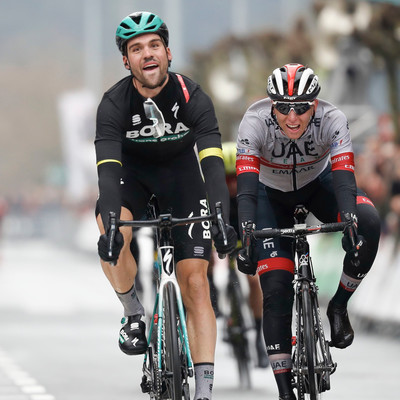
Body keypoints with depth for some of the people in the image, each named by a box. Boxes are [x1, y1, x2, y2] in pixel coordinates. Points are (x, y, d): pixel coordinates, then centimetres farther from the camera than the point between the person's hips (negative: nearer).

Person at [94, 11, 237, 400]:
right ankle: (133, 315, -6)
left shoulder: (192, 98, -26)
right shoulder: (114, 103, -25)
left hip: (181, 170, 0)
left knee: (195, 282, -11)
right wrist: (110, 225, -52)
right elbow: (107, 167, -35)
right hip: (132, 170, 0)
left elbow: (213, 162, -35)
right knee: (110, 238, -34)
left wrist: (221, 219, -51)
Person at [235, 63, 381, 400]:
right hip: (271, 194, -1)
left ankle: (339, 306, -10)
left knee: (368, 223, -31)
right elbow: (246, 185, -39)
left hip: (318, 183, 1)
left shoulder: (332, 120, -31)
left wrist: (351, 225, -56)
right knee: (276, 289, -13)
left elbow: (344, 179, -40)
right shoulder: (255, 122, -33)